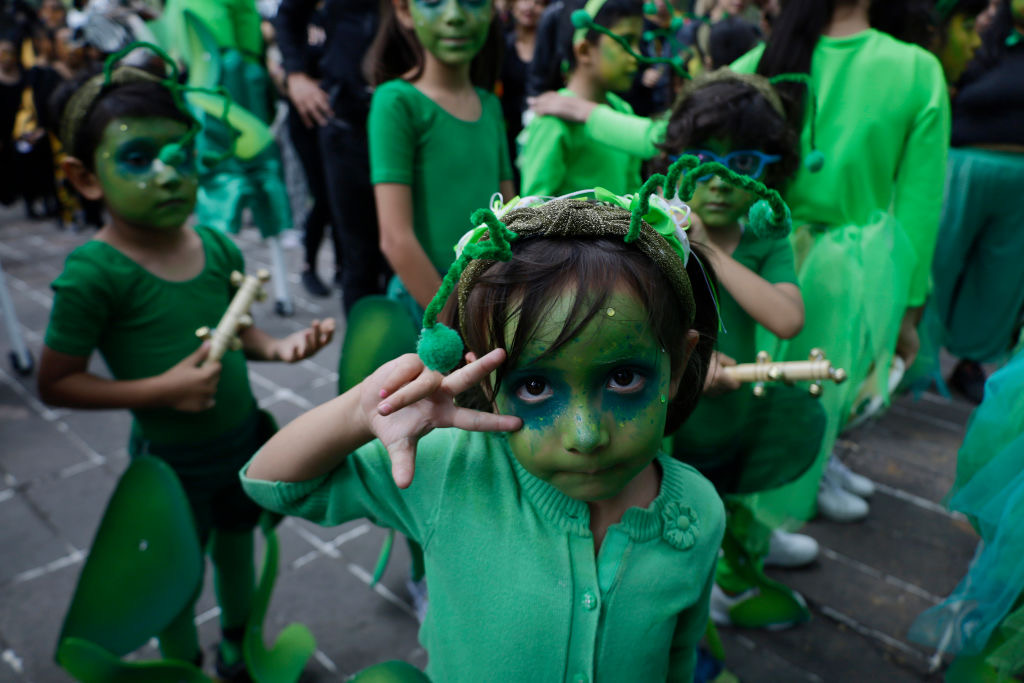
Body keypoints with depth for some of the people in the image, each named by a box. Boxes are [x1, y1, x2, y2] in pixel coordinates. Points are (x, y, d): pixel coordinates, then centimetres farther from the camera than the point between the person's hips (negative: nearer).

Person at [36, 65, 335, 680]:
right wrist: (161, 389, -28)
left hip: (244, 438, 5)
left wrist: (278, 347, -11)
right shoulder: (93, 272, -22)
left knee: (237, 549, 26)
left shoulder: (218, 247, -7)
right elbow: (56, 383, -17)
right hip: (172, 460, -5)